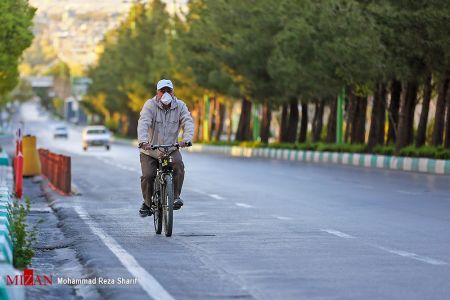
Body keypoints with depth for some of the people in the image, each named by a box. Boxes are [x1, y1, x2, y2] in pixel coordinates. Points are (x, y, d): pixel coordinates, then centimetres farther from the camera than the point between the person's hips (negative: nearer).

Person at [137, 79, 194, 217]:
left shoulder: (180, 106, -2)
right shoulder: (150, 105, -11)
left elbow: (188, 122, -15)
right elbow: (143, 124, -25)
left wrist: (186, 139, -36)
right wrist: (143, 141, -43)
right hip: (150, 150, -1)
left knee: (178, 165, -27)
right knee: (147, 175, -14)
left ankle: (175, 196, -11)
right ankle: (147, 203, 10)